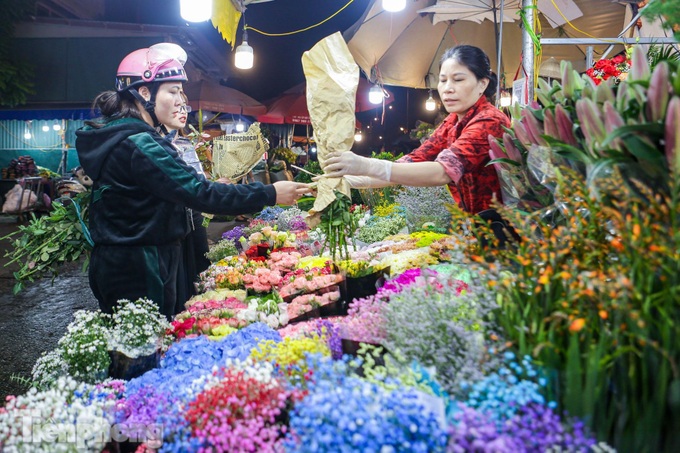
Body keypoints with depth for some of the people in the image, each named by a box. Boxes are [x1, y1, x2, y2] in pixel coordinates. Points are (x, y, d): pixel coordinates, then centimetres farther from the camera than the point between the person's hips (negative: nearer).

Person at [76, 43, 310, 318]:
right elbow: (199, 193, -27)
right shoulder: (138, 144, -21)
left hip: (119, 263, 10)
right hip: (140, 272, -10)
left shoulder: (113, 137, 11)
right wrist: (269, 194, -23)